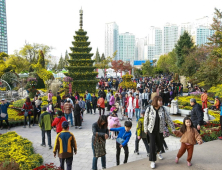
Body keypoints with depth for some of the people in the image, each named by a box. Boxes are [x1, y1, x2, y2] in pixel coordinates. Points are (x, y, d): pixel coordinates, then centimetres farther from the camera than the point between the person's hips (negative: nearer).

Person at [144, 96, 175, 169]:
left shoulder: (163, 109, -8)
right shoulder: (149, 109, -15)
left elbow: (168, 119, -2)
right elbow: (146, 120, -4)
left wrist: (173, 129, 1)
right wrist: (145, 129, 3)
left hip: (160, 131, 3)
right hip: (151, 131, -3)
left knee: (160, 145, 16)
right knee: (152, 145, -4)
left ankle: (157, 152, 52)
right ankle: (152, 161, 15)